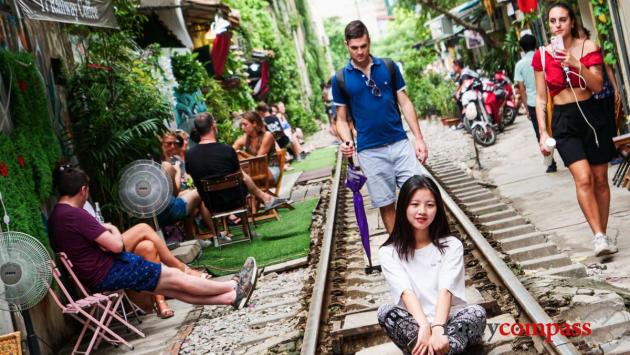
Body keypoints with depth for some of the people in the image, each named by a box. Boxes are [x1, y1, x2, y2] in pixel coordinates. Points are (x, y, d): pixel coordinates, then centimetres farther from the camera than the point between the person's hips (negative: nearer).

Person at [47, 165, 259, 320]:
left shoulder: (56, 216, 7)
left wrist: (103, 231, 11)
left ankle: (231, 297, 10)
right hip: (107, 274, -10)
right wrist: (113, 230, -1)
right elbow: (117, 246, -21)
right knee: (175, 278, -1)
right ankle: (234, 287, 11)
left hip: (95, 276, 10)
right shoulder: (76, 215, -22)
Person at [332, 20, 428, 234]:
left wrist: (419, 138, -1)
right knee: (386, 205, 5)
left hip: (400, 144, 1)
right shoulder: (340, 79, 0)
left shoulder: (388, 67, 4)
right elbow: (342, 119, 5)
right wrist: (347, 141, -16)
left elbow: (405, 103, 6)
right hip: (370, 152, -1)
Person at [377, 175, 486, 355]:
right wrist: (424, 327, -32)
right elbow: (406, 292, -14)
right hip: (414, 323, 0)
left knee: (477, 313, -28)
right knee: (386, 312, -28)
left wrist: (437, 329, -29)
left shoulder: (451, 245, 3)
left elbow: (445, 290, -12)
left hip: (449, 321, 1)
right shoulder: (389, 252, 1)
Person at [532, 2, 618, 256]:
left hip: (591, 115, 1)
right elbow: (541, 98, 5)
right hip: (563, 120, -1)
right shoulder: (542, 55, 2)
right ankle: (598, 236, -18)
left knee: (600, 179, 6)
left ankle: (603, 234, 17)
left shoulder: (587, 47, 0)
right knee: (583, 178, -17)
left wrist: (576, 64, -23)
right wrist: (542, 133, 0)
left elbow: (597, 86, -9)